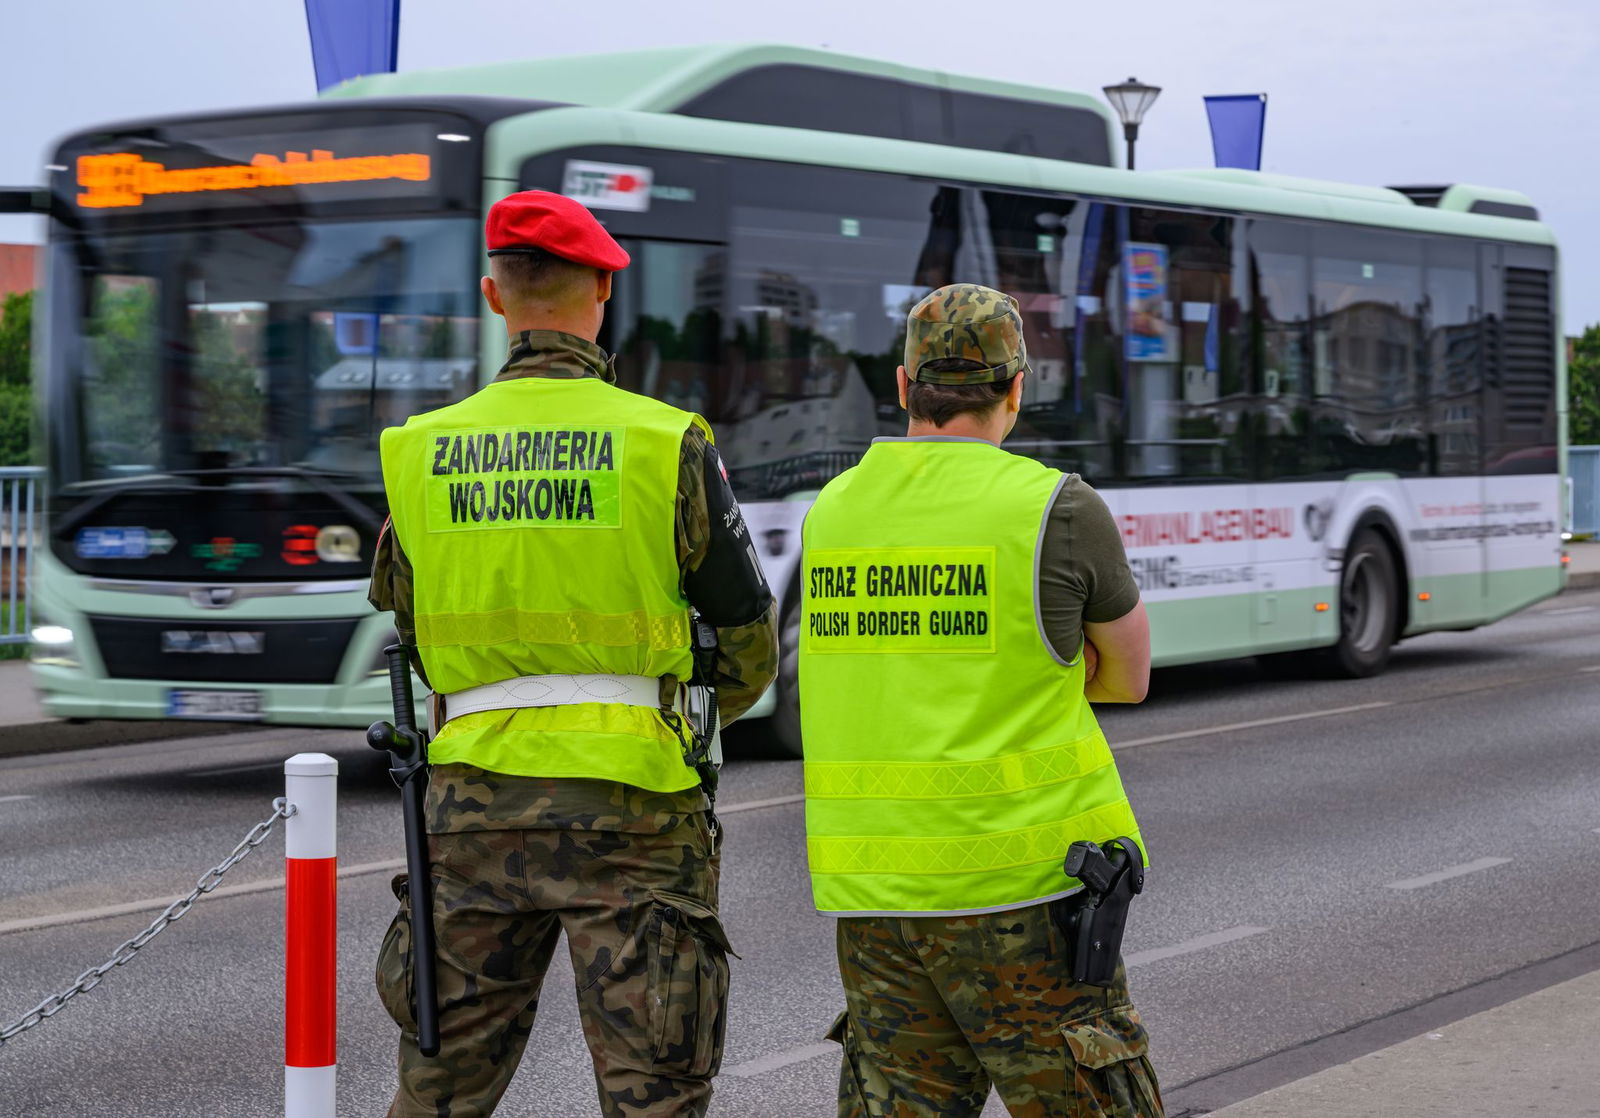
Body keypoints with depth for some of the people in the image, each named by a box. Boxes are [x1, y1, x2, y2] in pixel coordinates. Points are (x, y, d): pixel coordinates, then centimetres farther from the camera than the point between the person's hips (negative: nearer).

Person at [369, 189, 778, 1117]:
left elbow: (411, 629, 13)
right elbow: (751, 642, 2)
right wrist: (693, 715, 23)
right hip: (626, 799, -3)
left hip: (474, 798, 3)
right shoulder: (666, 443, -5)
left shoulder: (422, 452, 3)